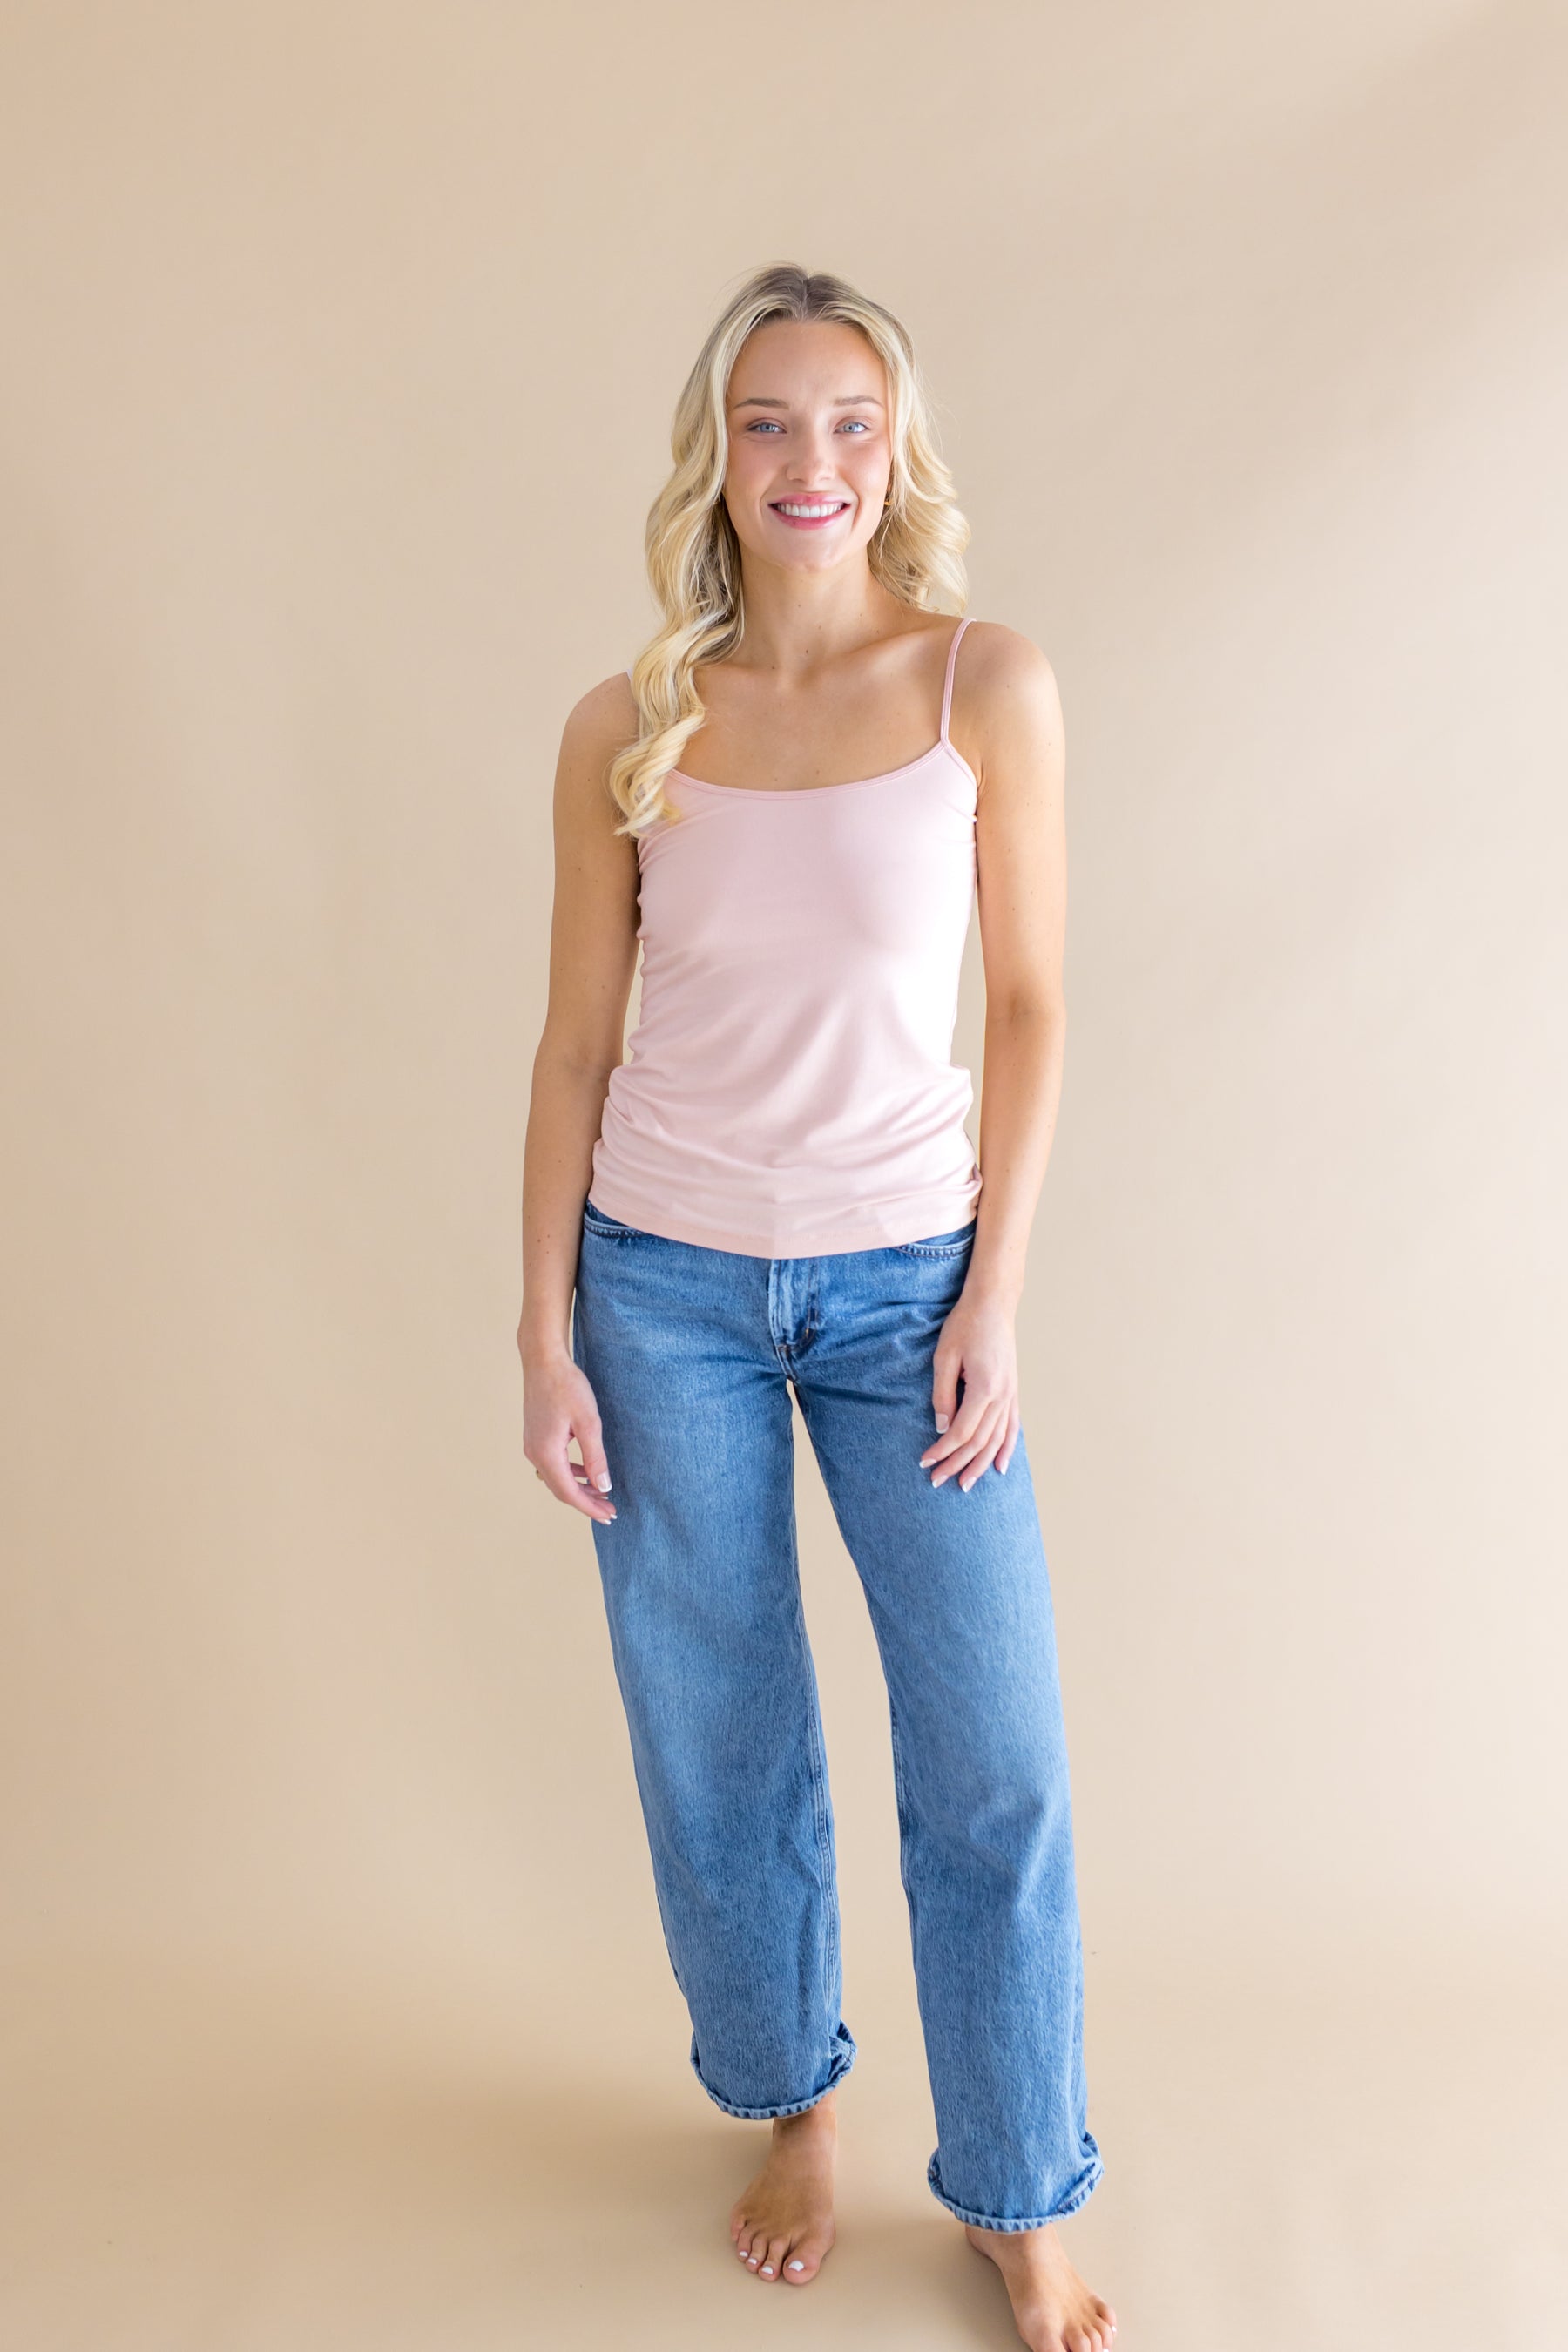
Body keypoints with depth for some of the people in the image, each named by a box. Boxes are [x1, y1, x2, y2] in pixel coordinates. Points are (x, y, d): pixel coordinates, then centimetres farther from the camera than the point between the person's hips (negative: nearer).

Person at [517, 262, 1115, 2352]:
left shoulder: (989, 688, -4)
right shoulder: (629, 729, -1)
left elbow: (1028, 1008, -1)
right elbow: (577, 1042, 2)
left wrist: (993, 1298, -6)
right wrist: (545, 1337, 0)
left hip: (903, 1279, -1)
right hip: (668, 1283, 1)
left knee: (998, 1765, 3)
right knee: (718, 1747, 12)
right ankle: (794, 2108, 37)